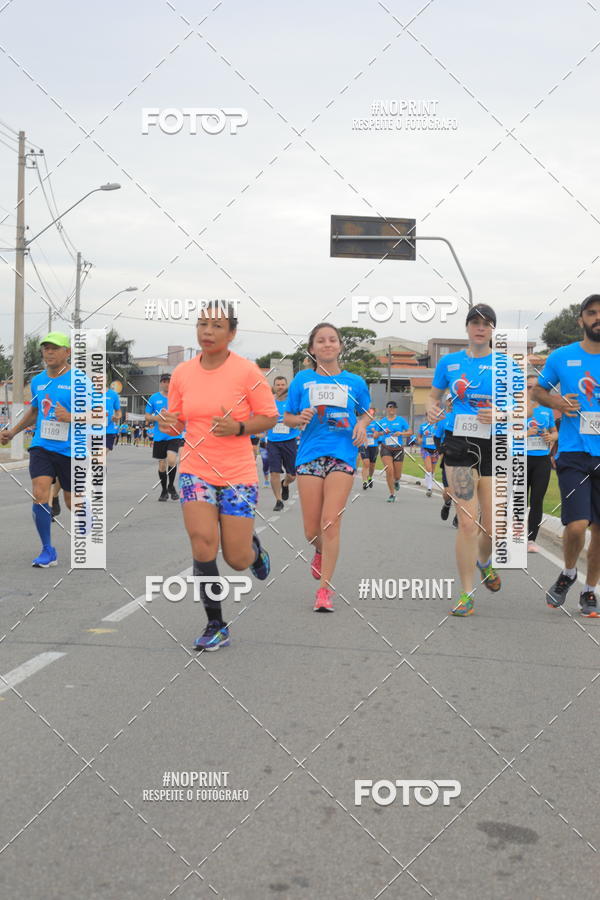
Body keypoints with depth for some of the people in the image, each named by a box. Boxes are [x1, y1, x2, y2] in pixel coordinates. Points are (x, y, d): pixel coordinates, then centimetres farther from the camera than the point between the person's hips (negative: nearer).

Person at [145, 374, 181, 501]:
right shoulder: (154, 398, 5)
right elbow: (147, 417, 9)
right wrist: (155, 418, -11)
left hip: (174, 435, -1)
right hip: (159, 436, 1)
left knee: (171, 460, -19)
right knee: (162, 464, 6)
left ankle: (171, 485, 4)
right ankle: (164, 490, 23)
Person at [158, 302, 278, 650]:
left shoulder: (247, 371, -9)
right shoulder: (182, 373, 2)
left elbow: (270, 417, -4)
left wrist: (238, 428, -21)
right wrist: (168, 423, -9)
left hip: (238, 474, -2)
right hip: (195, 471, 2)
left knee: (237, 559, 0)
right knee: (203, 545, -14)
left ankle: (254, 546, 40)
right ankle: (216, 626, 2)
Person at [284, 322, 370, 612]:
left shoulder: (354, 381, 8)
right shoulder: (303, 379, 6)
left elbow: (365, 413, 21)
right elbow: (287, 417, 12)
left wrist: (361, 425, -1)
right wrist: (301, 418, -10)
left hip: (342, 455, -1)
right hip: (310, 454, 1)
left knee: (331, 523, -11)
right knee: (312, 531, 3)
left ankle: (325, 589, -1)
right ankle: (320, 550, 41)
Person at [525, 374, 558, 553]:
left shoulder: (546, 410, 9)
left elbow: (555, 432, 22)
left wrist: (551, 437, -1)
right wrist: (525, 433, -20)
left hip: (542, 460, 3)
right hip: (522, 459, -2)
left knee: (537, 501, -1)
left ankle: (531, 539, 3)